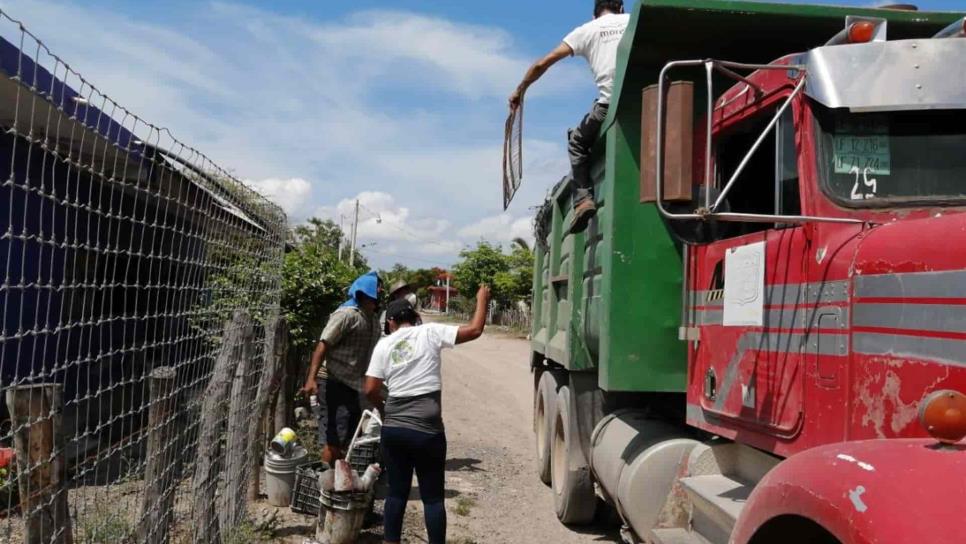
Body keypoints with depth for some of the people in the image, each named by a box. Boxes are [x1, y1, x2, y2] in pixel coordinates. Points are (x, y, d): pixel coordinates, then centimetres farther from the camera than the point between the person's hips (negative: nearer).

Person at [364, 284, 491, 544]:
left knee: (396, 492, 15)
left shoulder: (384, 345, 5)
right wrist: (482, 299, 8)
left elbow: (370, 390, 1)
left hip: (392, 429, 4)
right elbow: (474, 330, -7)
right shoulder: (429, 332, -3)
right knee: (433, 496, 6)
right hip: (426, 430, -3)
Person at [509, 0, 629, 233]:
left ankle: (583, 198, 3)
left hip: (609, 104, 0)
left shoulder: (587, 30, 15)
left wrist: (520, 90, 23)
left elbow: (543, 63, 13)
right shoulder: (635, 20, 18)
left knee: (577, 142, 20)